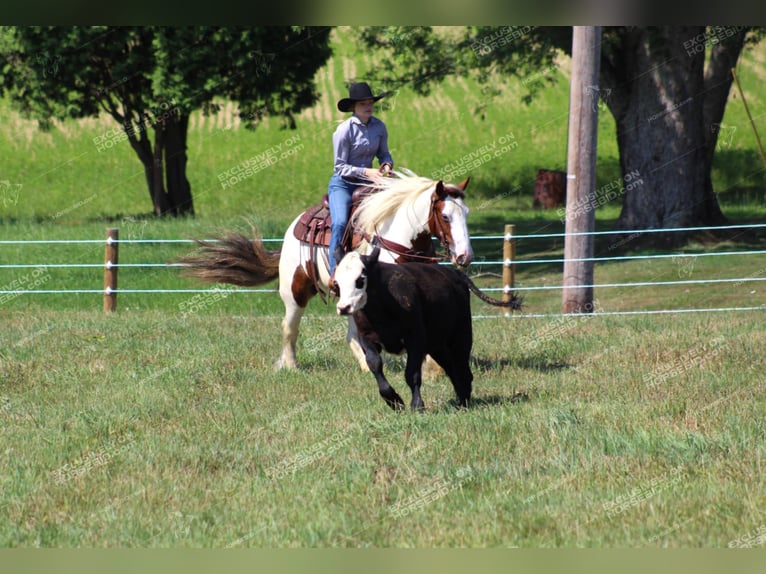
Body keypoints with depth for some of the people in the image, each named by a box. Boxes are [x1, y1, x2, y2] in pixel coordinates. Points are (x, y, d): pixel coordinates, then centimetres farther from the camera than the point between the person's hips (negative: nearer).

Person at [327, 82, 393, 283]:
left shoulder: (379, 127, 1)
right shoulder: (344, 130, -14)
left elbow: (384, 153, 15)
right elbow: (340, 167, -12)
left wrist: (387, 165, -8)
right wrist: (366, 172, -23)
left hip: (366, 183, 5)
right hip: (342, 184, -5)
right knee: (340, 223, -28)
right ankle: (335, 273, -29)